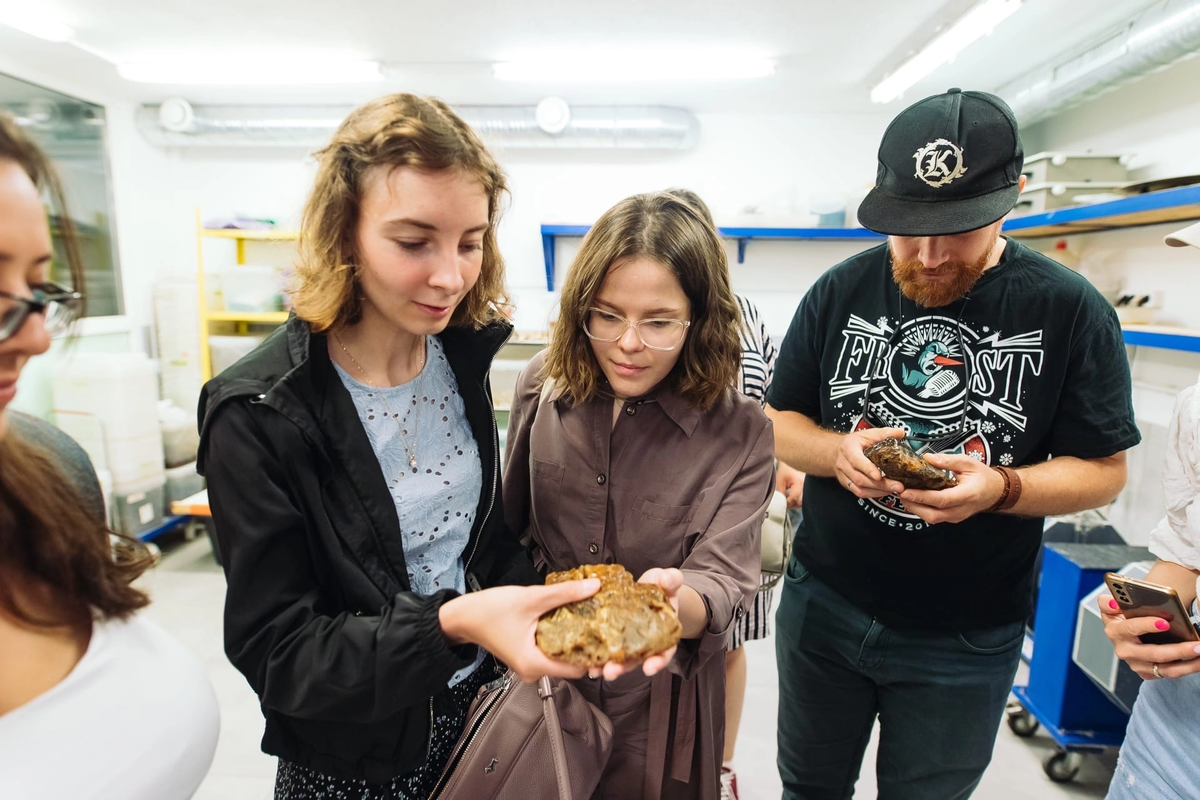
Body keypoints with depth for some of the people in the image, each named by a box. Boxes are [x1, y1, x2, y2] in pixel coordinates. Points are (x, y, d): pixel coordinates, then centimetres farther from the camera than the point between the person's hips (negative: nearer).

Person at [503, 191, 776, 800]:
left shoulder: (739, 435, -17)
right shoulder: (543, 385, -10)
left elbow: (721, 583, -21)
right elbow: (510, 520, 3)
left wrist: (671, 600, -41)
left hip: (657, 697, -2)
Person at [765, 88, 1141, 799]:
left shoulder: (1071, 311, -11)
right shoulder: (839, 293, -6)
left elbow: (1103, 470, -6)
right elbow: (779, 422, -1)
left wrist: (1001, 487, -26)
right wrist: (838, 452, -23)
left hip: (967, 640, -1)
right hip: (823, 604, 2)